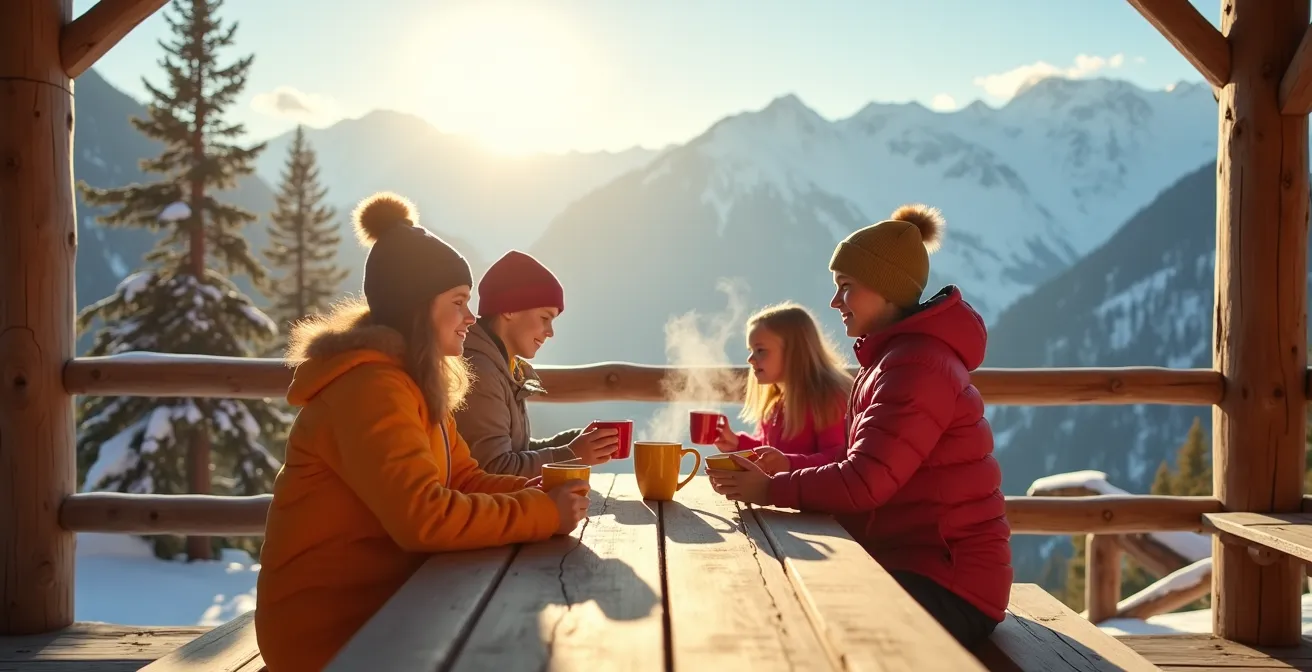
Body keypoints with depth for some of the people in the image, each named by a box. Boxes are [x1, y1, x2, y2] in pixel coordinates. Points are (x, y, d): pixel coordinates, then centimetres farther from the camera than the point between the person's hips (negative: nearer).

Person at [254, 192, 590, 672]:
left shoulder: (414, 382, 10)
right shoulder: (370, 386, -22)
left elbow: (464, 480, 8)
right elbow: (424, 515, -32)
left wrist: (541, 494, -10)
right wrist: (544, 513, -23)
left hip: (384, 602, 9)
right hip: (335, 629, -9)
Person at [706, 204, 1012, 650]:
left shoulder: (916, 366, -19)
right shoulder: (891, 357, 14)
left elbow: (865, 483, -25)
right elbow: (863, 464, 11)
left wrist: (771, 490, -14)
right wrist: (785, 465, -2)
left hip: (948, 585, -9)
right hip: (910, 562, 9)